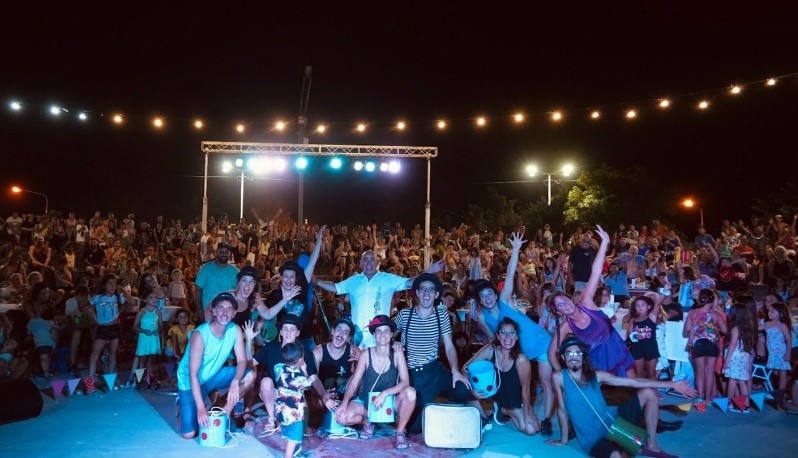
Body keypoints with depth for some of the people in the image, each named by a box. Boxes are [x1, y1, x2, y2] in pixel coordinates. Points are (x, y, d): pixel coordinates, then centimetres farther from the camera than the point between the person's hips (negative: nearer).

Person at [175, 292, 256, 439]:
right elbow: (193, 375, -29)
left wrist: (235, 382, -34)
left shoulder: (235, 330, -14)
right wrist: (201, 407, -33)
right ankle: (182, 404, 20)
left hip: (213, 375, 5)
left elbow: (242, 361, -13)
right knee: (189, 435, -10)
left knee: (250, 376, -16)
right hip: (190, 381, -5)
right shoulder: (200, 335, -29)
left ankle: (225, 414, -2)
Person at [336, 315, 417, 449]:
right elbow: (354, 382, -11)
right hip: (366, 402, 1)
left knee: (410, 392, -30)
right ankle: (367, 422, 8)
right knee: (342, 417, -27)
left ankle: (400, 431, -7)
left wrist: (385, 394, -31)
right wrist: (345, 402, -28)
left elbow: (405, 382, -17)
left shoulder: (397, 354, -10)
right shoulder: (366, 354, -10)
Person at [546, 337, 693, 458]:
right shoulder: (559, 377, -9)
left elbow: (633, 382, 4)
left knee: (648, 393, 4)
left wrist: (673, 384, 4)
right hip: (594, 441, -6)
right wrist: (564, 440, 3)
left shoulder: (596, 375, 4)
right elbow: (562, 409, -3)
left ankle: (651, 446, 11)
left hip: (614, 426, 6)